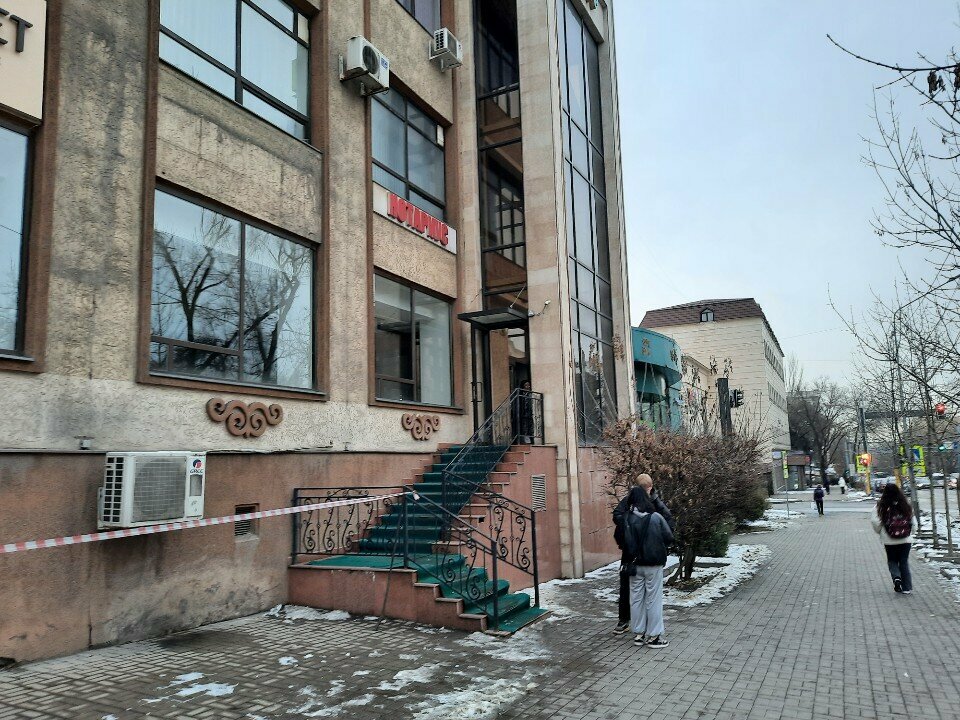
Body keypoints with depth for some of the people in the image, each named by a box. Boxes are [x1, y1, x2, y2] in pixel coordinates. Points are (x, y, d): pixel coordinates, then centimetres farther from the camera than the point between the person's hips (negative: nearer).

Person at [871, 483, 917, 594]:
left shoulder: (881, 507, -10)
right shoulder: (906, 506, -3)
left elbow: (876, 523, -12)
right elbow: (914, 523, 1)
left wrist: (881, 533, 8)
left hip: (889, 541, -2)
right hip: (905, 540, 2)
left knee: (892, 561, 17)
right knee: (904, 562, 13)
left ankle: (896, 577, -8)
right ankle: (907, 588, 12)